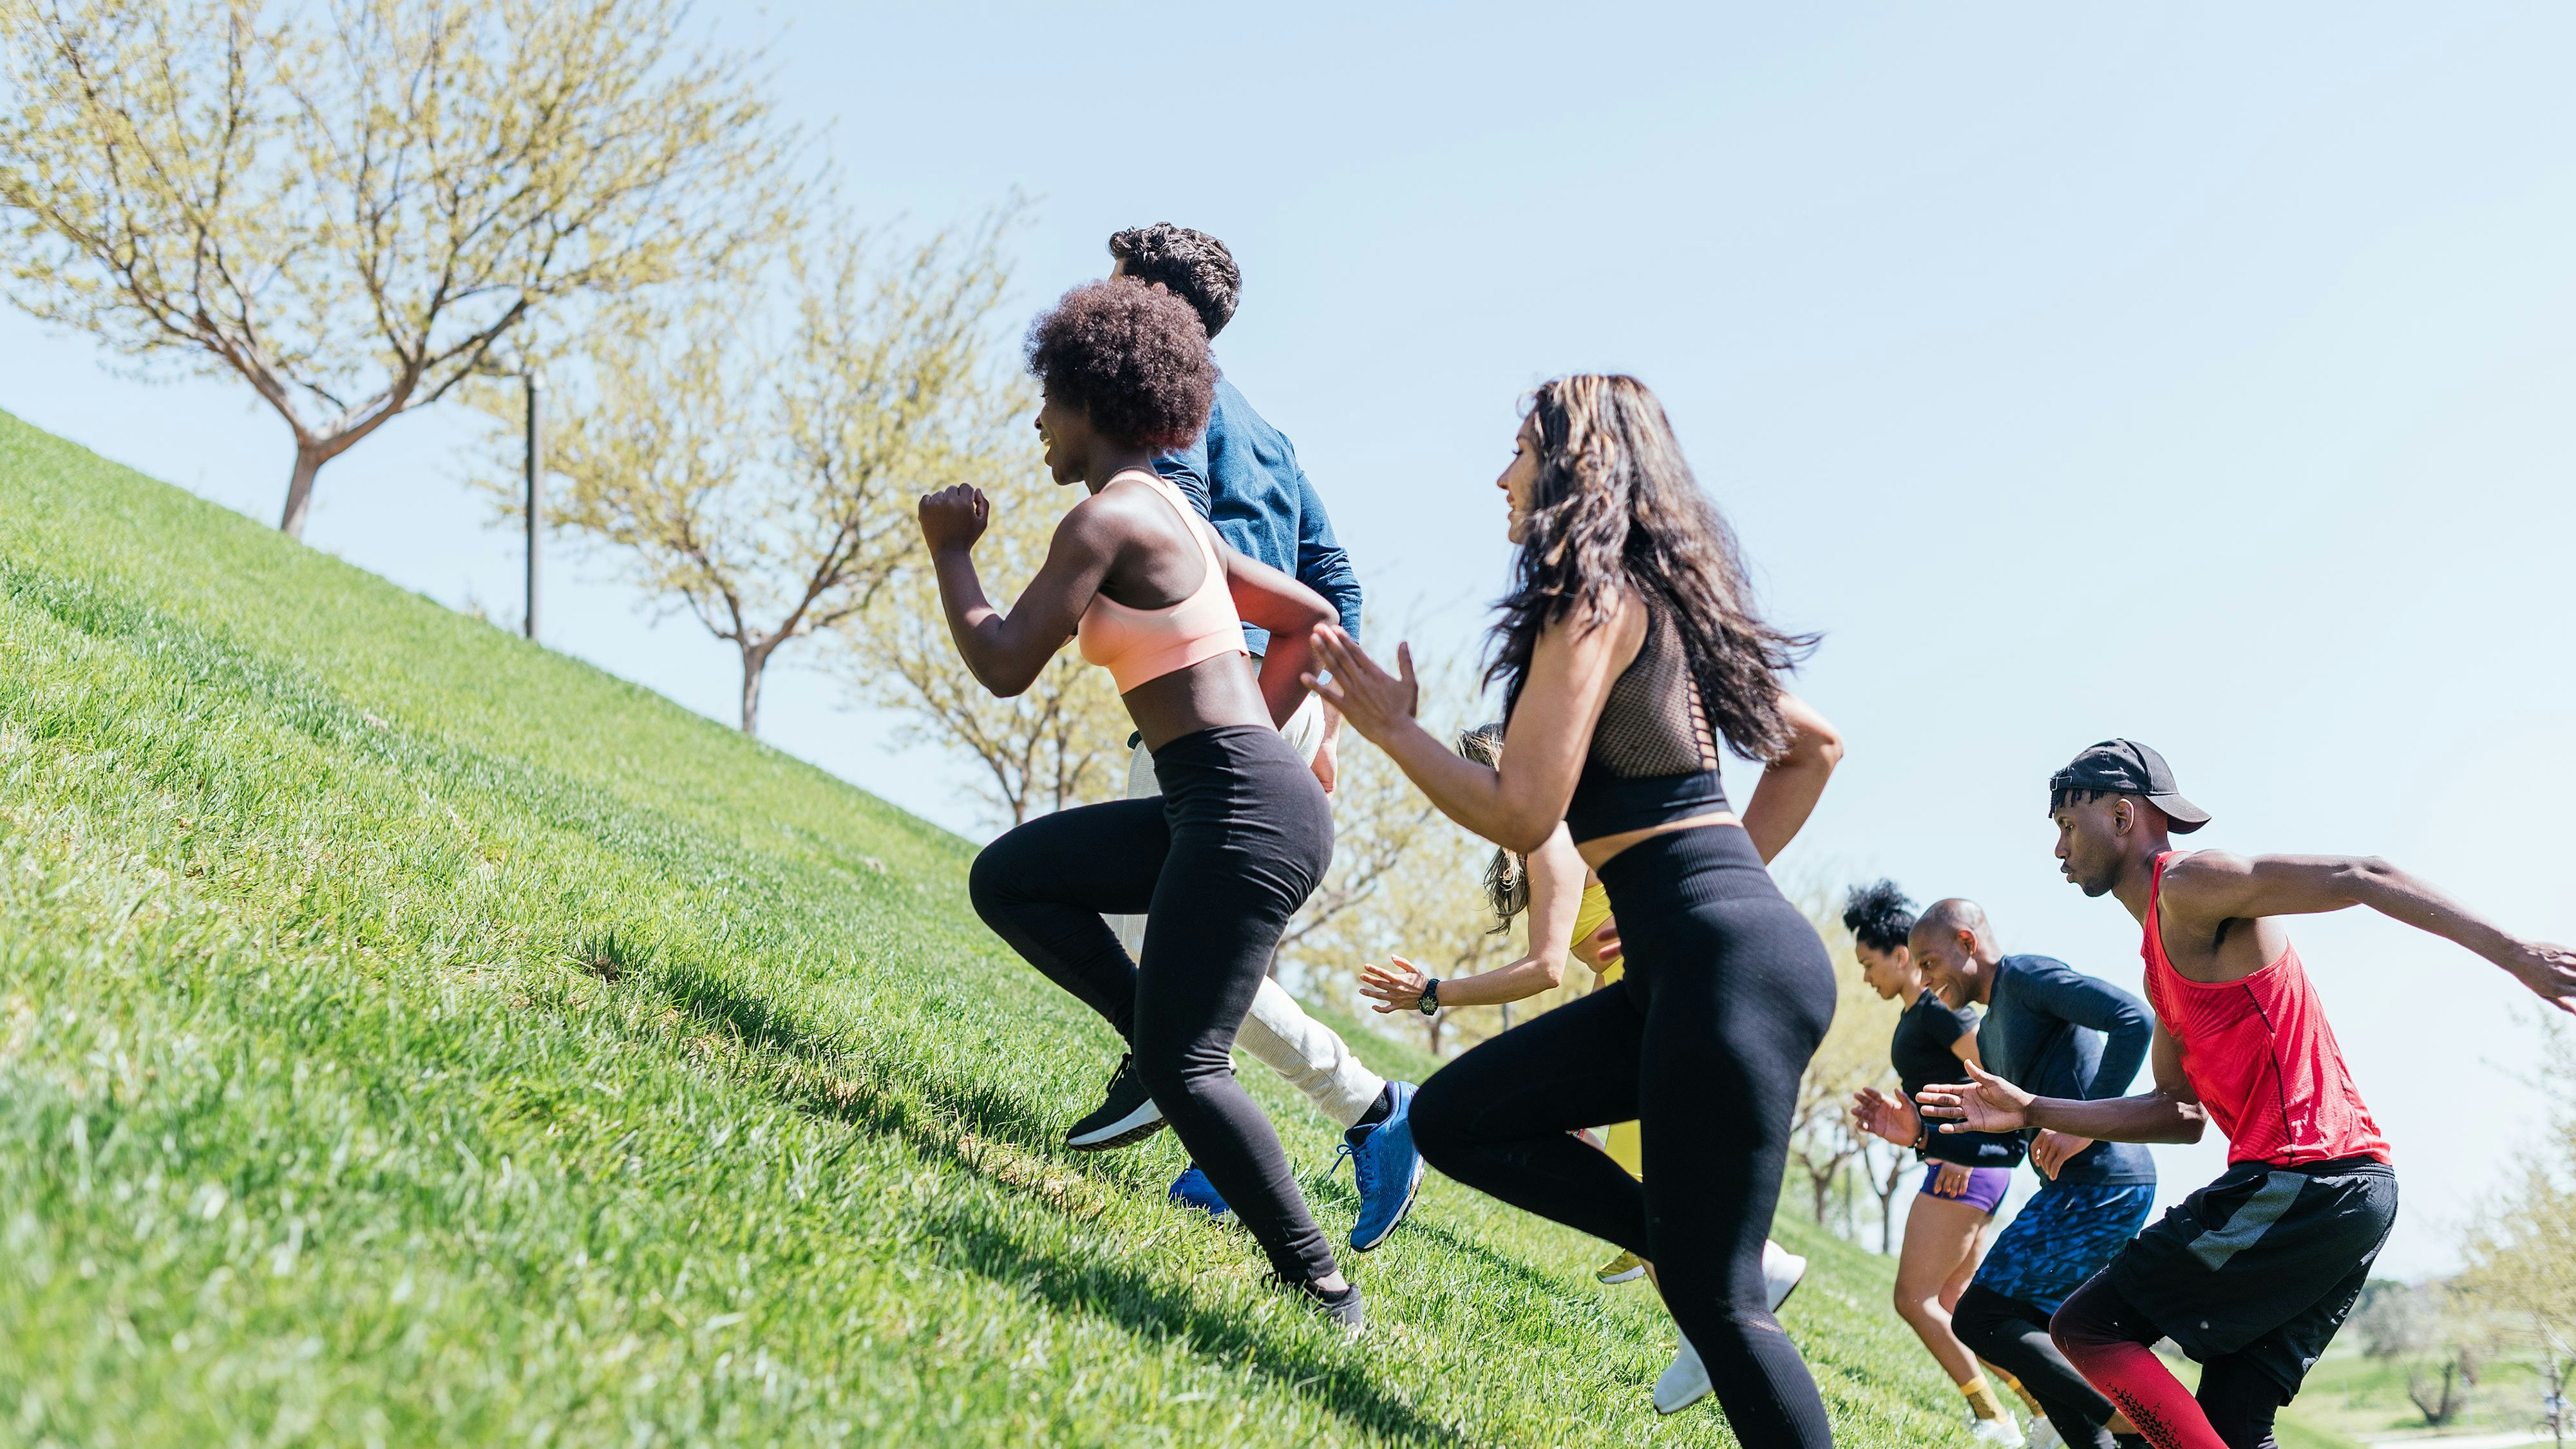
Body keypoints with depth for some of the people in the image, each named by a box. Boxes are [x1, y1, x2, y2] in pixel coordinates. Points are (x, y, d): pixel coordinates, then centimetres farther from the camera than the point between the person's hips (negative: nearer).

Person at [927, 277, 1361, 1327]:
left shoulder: (1106, 518, -10)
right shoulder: (1173, 515, 18)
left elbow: (1004, 666, -10)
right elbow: (1307, 617, 24)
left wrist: (950, 552, 4)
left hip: (1244, 812, -10)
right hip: (1246, 796, 10)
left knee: (1181, 1066, -6)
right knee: (1008, 879, 15)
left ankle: (1321, 1287, 2)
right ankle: (1160, 1044, 11)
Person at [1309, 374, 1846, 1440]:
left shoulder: (1594, 599, -8)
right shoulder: (1667, 605, 19)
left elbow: (1522, 813, -13)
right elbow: (1814, 745, 28)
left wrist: (1393, 729, 0)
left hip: (1729, 962, -10)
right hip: (1688, 964, 10)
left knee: (1710, 1294, -5)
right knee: (1453, 1119, 11)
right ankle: (1711, 1262, 8)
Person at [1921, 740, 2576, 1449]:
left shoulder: (2187, 884, -5)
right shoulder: (2163, 956, 24)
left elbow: (2361, 879, -15)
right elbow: (2180, 1113, 24)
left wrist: (2515, 952, -23)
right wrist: (2032, 1111, 20)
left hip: (2300, 1178, -10)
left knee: (2086, 1327, -7)